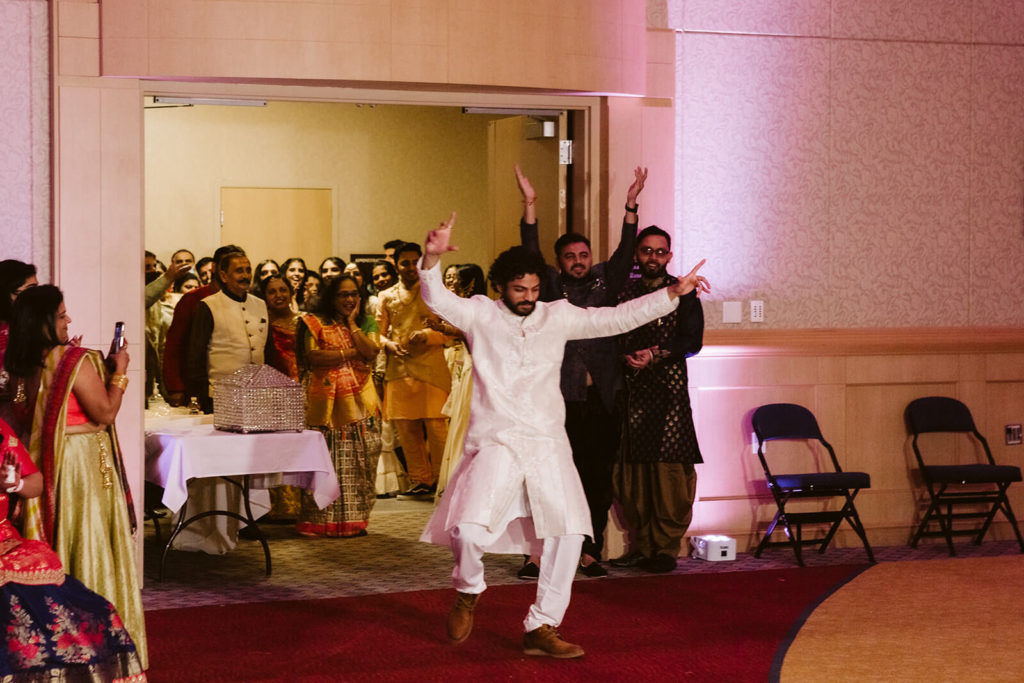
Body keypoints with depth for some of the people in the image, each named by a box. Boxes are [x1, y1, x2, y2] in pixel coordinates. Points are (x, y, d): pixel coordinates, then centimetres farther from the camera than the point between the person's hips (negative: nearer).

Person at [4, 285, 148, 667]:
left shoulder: (25, 366, 3)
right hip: (83, 464, -7)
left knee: (56, 543, 14)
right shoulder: (77, 361, -18)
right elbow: (105, 412, -14)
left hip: (47, 466, 7)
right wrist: (118, 372, -4)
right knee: (89, 546, 2)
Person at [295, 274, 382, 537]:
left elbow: (370, 352, -5)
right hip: (326, 404, -3)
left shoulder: (367, 324, 13)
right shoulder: (316, 323, 5)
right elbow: (313, 357, -9)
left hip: (360, 404, 3)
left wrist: (351, 323, -2)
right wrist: (351, 353, -8)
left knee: (359, 463, 1)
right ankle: (323, 521, 1)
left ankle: (354, 519, 10)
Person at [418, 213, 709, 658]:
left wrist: (672, 293, 1)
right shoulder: (480, 315, 4)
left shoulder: (558, 316, 10)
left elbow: (617, 318, 9)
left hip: (547, 442, 3)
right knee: (469, 529, -20)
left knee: (568, 532, -7)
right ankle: (468, 592, 12)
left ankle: (541, 628, 4)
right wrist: (432, 258, -31)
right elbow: (436, 300, -11)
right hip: (495, 442, -3)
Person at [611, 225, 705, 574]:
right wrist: (628, 359, -4)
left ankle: (666, 547, -1)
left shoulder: (682, 292, 6)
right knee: (630, 470, 0)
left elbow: (692, 341, -2)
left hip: (669, 389, -3)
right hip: (630, 390, 3)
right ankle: (641, 544, 10)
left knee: (669, 469, -8)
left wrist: (656, 354, -14)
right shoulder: (625, 292, 14)